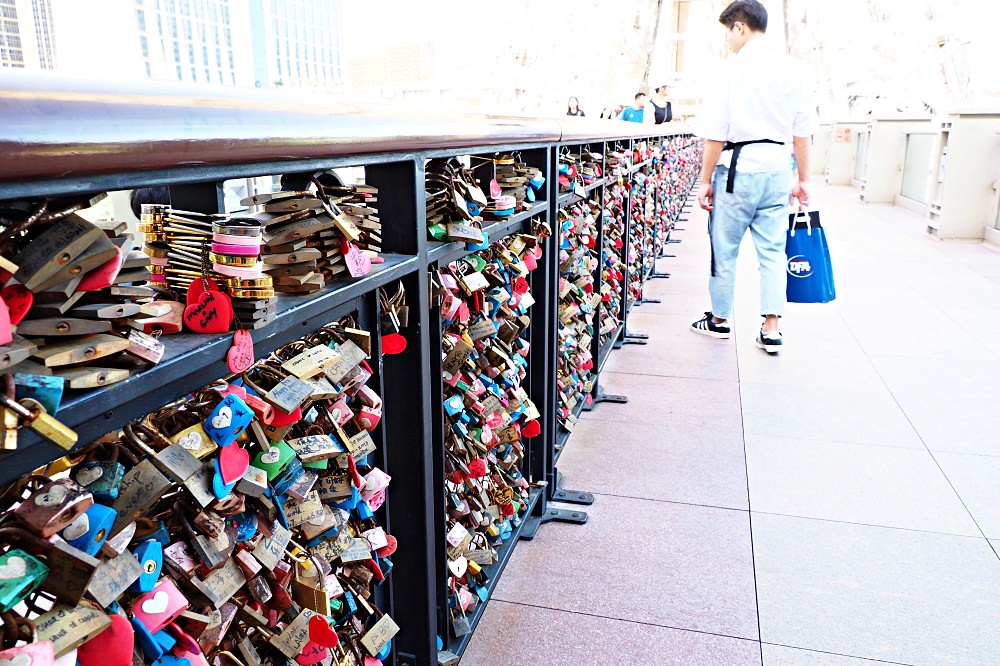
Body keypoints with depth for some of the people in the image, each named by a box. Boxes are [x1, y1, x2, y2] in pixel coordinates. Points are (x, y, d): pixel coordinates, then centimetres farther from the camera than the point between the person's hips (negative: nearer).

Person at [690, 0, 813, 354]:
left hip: (740, 168, -5)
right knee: (773, 251, 9)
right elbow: (802, 130, 10)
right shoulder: (791, 68, 8)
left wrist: (705, 179, -3)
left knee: (724, 248, 9)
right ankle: (771, 329, 8)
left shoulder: (737, 67, -7)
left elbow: (717, 132, -9)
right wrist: (803, 178, 16)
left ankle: (719, 318, 23)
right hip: (777, 169, 5)